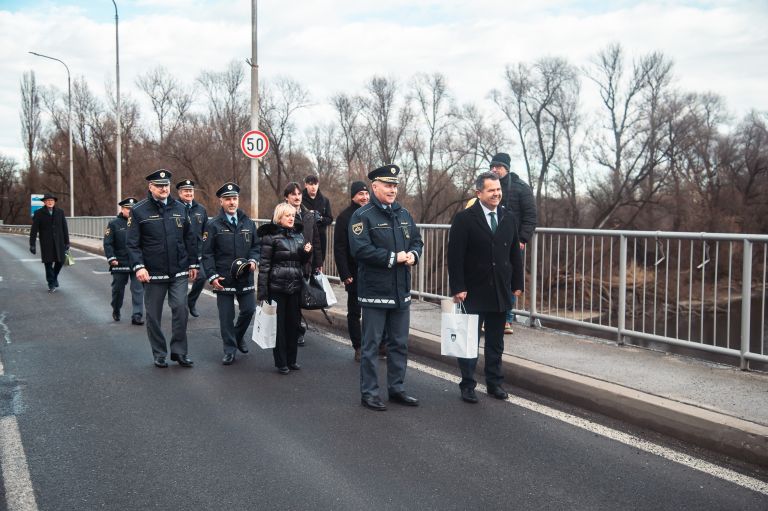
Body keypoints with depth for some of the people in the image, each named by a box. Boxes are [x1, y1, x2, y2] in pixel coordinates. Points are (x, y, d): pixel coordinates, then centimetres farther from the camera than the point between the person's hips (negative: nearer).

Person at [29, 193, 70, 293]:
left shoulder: (60, 212, 5)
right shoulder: (39, 213, -1)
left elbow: (65, 228, 6)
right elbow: (34, 230, -3)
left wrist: (67, 242, 4)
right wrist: (32, 244, -7)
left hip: (59, 242, 2)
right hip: (46, 243, -2)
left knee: (60, 261, 2)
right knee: (48, 263, -1)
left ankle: (54, 276, 31)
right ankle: (51, 284, 10)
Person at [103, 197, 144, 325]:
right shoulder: (114, 223, -2)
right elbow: (107, 243, -5)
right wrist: (111, 258, -13)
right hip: (120, 264, -1)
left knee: (138, 290, -4)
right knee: (118, 289, 14)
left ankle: (137, 316, -1)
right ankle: (116, 311, 36)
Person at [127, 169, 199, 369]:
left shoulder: (179, 208, 8)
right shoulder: (139, 211, -2)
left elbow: (190, 238, 13)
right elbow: (132, 243, -5)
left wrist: (193, 263, 10)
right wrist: (138, 266, -16)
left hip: (179, 272, 2)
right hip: (153, 273, -2)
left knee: (180, 309, -7)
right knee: (154, 315, 7)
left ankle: (179, 351, 7)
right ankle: (159, 354, 21)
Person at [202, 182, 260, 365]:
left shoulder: (248, 223, 8)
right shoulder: (214, 225, -3)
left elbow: (256, 245, 15)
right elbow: (207, 253, -4)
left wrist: (253, 260, -5)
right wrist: (212, 276, -12)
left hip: (245, 277, 3)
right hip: (223, 279, -3)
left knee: (249, 310, 6)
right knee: (226, 316, 2)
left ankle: (238, 336, 34)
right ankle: (230, 349, 16)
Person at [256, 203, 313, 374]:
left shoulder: (298, 235, 11)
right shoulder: (271, 236, -6)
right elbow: (264, 264, -8)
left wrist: (307, 252, -3)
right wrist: (262, 291, -12)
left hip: (295, 287, 5)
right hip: (277, 287, -5)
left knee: (293, 323, 9)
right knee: (279, 325, 2)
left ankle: (291, 360, 21)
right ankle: (281, 362, 12)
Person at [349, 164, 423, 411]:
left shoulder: (404, 214, 12)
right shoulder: (362, 216, -10)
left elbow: (417, 240, 17)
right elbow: (360, 249, -20)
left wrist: (413, 254, -6)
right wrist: (393, 258, -18)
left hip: (401, 291, 7)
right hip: (375, 291, -7)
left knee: (399, 344, 14)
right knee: (371, 345, 2)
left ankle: (396, 388, 26)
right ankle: (369, 392, 12)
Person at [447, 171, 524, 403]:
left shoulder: (508, 218, 8)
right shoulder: (464, 218, -9)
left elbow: (515, 254, 12)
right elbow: (455, 256, -12)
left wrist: (517, 284, 9)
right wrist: (458, 288, -16)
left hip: (500, 291, 5)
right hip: (473, 292, -4)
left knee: (496, 343, 13)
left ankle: (495, 382, 25)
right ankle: (467, 385, 17)